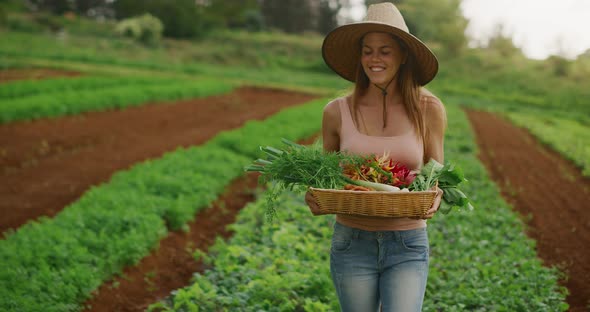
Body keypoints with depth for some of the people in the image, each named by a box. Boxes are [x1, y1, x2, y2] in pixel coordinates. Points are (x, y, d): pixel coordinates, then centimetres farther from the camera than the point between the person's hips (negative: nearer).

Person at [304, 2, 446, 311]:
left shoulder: (428, 109, -2)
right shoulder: (337, 112, -2)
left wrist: (434, 199, -15)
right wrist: (314, 198, -11)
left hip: (408, 247, -1)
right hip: (352, 244, 1)